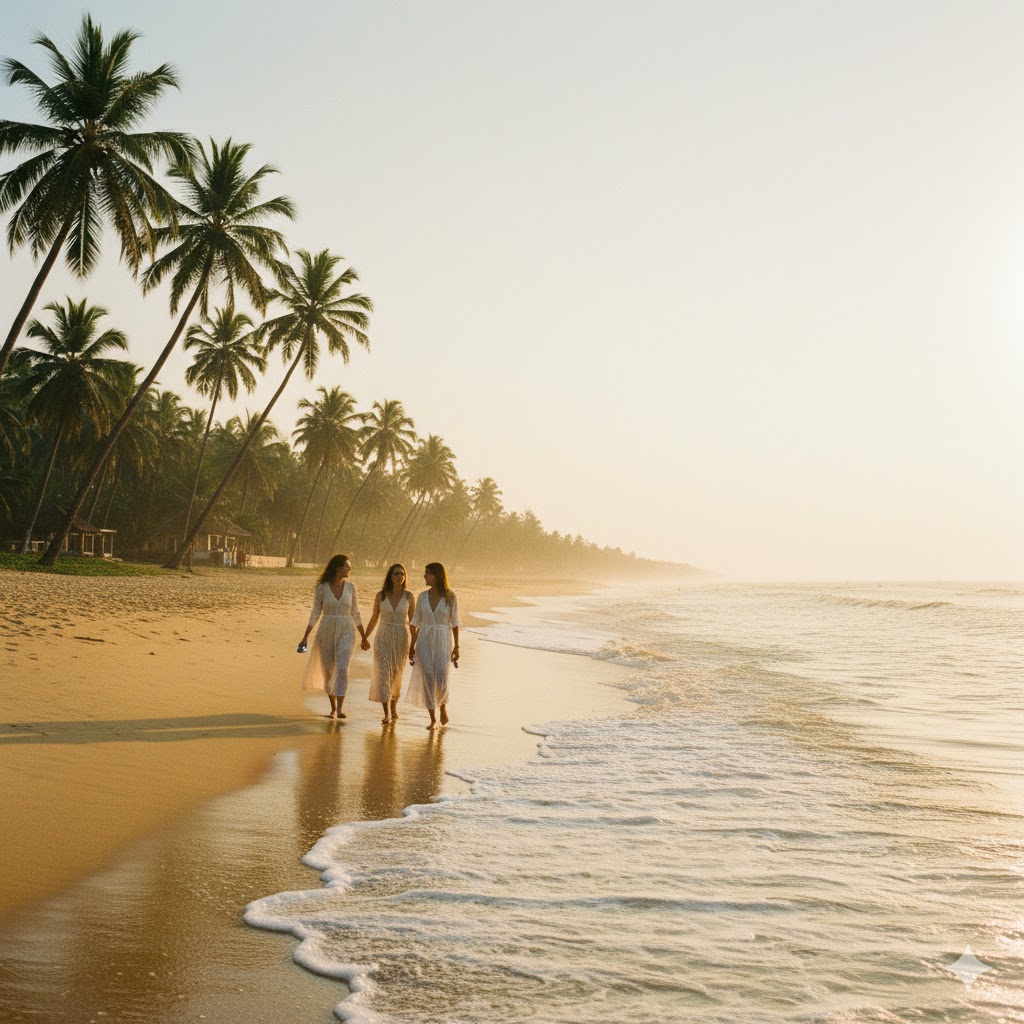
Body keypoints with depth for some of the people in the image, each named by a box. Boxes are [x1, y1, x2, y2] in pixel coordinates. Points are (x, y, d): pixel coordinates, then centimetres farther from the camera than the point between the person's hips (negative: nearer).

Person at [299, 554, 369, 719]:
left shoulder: (350, 586, 2)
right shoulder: (322, 588, -3)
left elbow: (355, 614, 9)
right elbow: (315, 613, 2)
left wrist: (364, 637, 11)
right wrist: (305, 637, -2)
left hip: (346, 633, 0)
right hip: (326, 632, 0)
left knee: (342, 669, -18)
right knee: (328, 671, 8)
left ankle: (340, 710, -22)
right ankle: (333, 708, 28)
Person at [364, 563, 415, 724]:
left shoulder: (408, 596, -2)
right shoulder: (381, 595, -1)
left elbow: (413, 621, 4)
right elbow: (374, 619, 9)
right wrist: (365, 638, 8)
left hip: (401, 638, 1)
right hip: (383, 638, 0)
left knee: (396, 675, 12)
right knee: (383, 673, -13)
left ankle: (394, 708, 33)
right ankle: (387, 714, -15)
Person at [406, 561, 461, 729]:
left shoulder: (450, 596, -3)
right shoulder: (422, 596, 5)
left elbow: (455, 622, 0)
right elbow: (416, 622, 10)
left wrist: (456, 646, -4)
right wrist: (412, 645, 7)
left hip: (443, 641, -2)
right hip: (424, 640, 3)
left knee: (441, 681, -9)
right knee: (427, 679, -4)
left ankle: (443, 705, 24)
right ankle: (433, 719, 6)